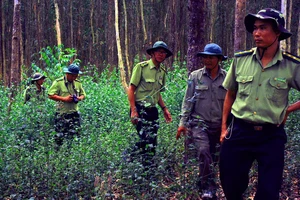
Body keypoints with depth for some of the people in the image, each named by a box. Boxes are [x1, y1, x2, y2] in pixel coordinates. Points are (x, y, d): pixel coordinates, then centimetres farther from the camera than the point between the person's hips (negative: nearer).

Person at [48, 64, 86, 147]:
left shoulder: (78, 83, 11)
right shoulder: (58, 82, -6)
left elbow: (83, 94, 23)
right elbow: (51, 95, -10)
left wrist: (80, 98, -2)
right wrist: (64, 99, -17)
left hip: (74, 113, 5)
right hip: (62, 114, -4)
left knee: (75, 135, 2)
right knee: (60, 135, -2)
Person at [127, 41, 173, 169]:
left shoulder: (162, 72, 15)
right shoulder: (141, 67, -6)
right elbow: (131, 89, -9)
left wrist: (164, 108, 15)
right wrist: (133, 110, -17)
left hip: (153, 110, 7)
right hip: (140, 109, -7)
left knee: (152, 143, 5)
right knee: (146, 139, -18)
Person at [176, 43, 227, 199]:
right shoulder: (195, 76, -1)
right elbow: (187, 101, 1)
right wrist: (183, 122, -3)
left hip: (219, 124, 2)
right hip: (199, 122, -2)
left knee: (214, 156, 10)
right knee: (204, 152, -19)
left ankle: (203, 183, 29)